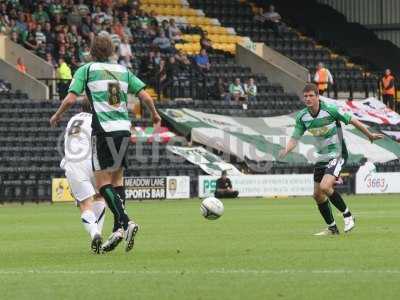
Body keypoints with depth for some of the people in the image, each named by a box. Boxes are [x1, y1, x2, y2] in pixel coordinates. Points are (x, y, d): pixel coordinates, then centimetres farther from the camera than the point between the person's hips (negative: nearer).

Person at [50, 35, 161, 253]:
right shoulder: (123, 71, 15)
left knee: (103, 183, -4)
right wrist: (155, 115, 28)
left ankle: (124, 222, -23)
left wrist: (57, 116, 14)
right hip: (124, 129, 5)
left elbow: (71, 99, -4)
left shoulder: (86, 70, 4)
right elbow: (145, 97, 9)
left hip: (103, 130, -5)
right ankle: (118, 230, 7)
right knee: (117, 179, 14)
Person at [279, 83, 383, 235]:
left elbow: (352, 120, -8)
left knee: (324, 187, -25)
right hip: (322, 157, 7)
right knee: (317, 195, 8)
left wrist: (370, 135, 2)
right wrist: (286, 150, -23)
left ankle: (347, 215, -6)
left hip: (337, 155, -7)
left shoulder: (330, 110, -20)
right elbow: (295, 138, -1)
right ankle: (332, 228, 25)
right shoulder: (302, 116, -5)